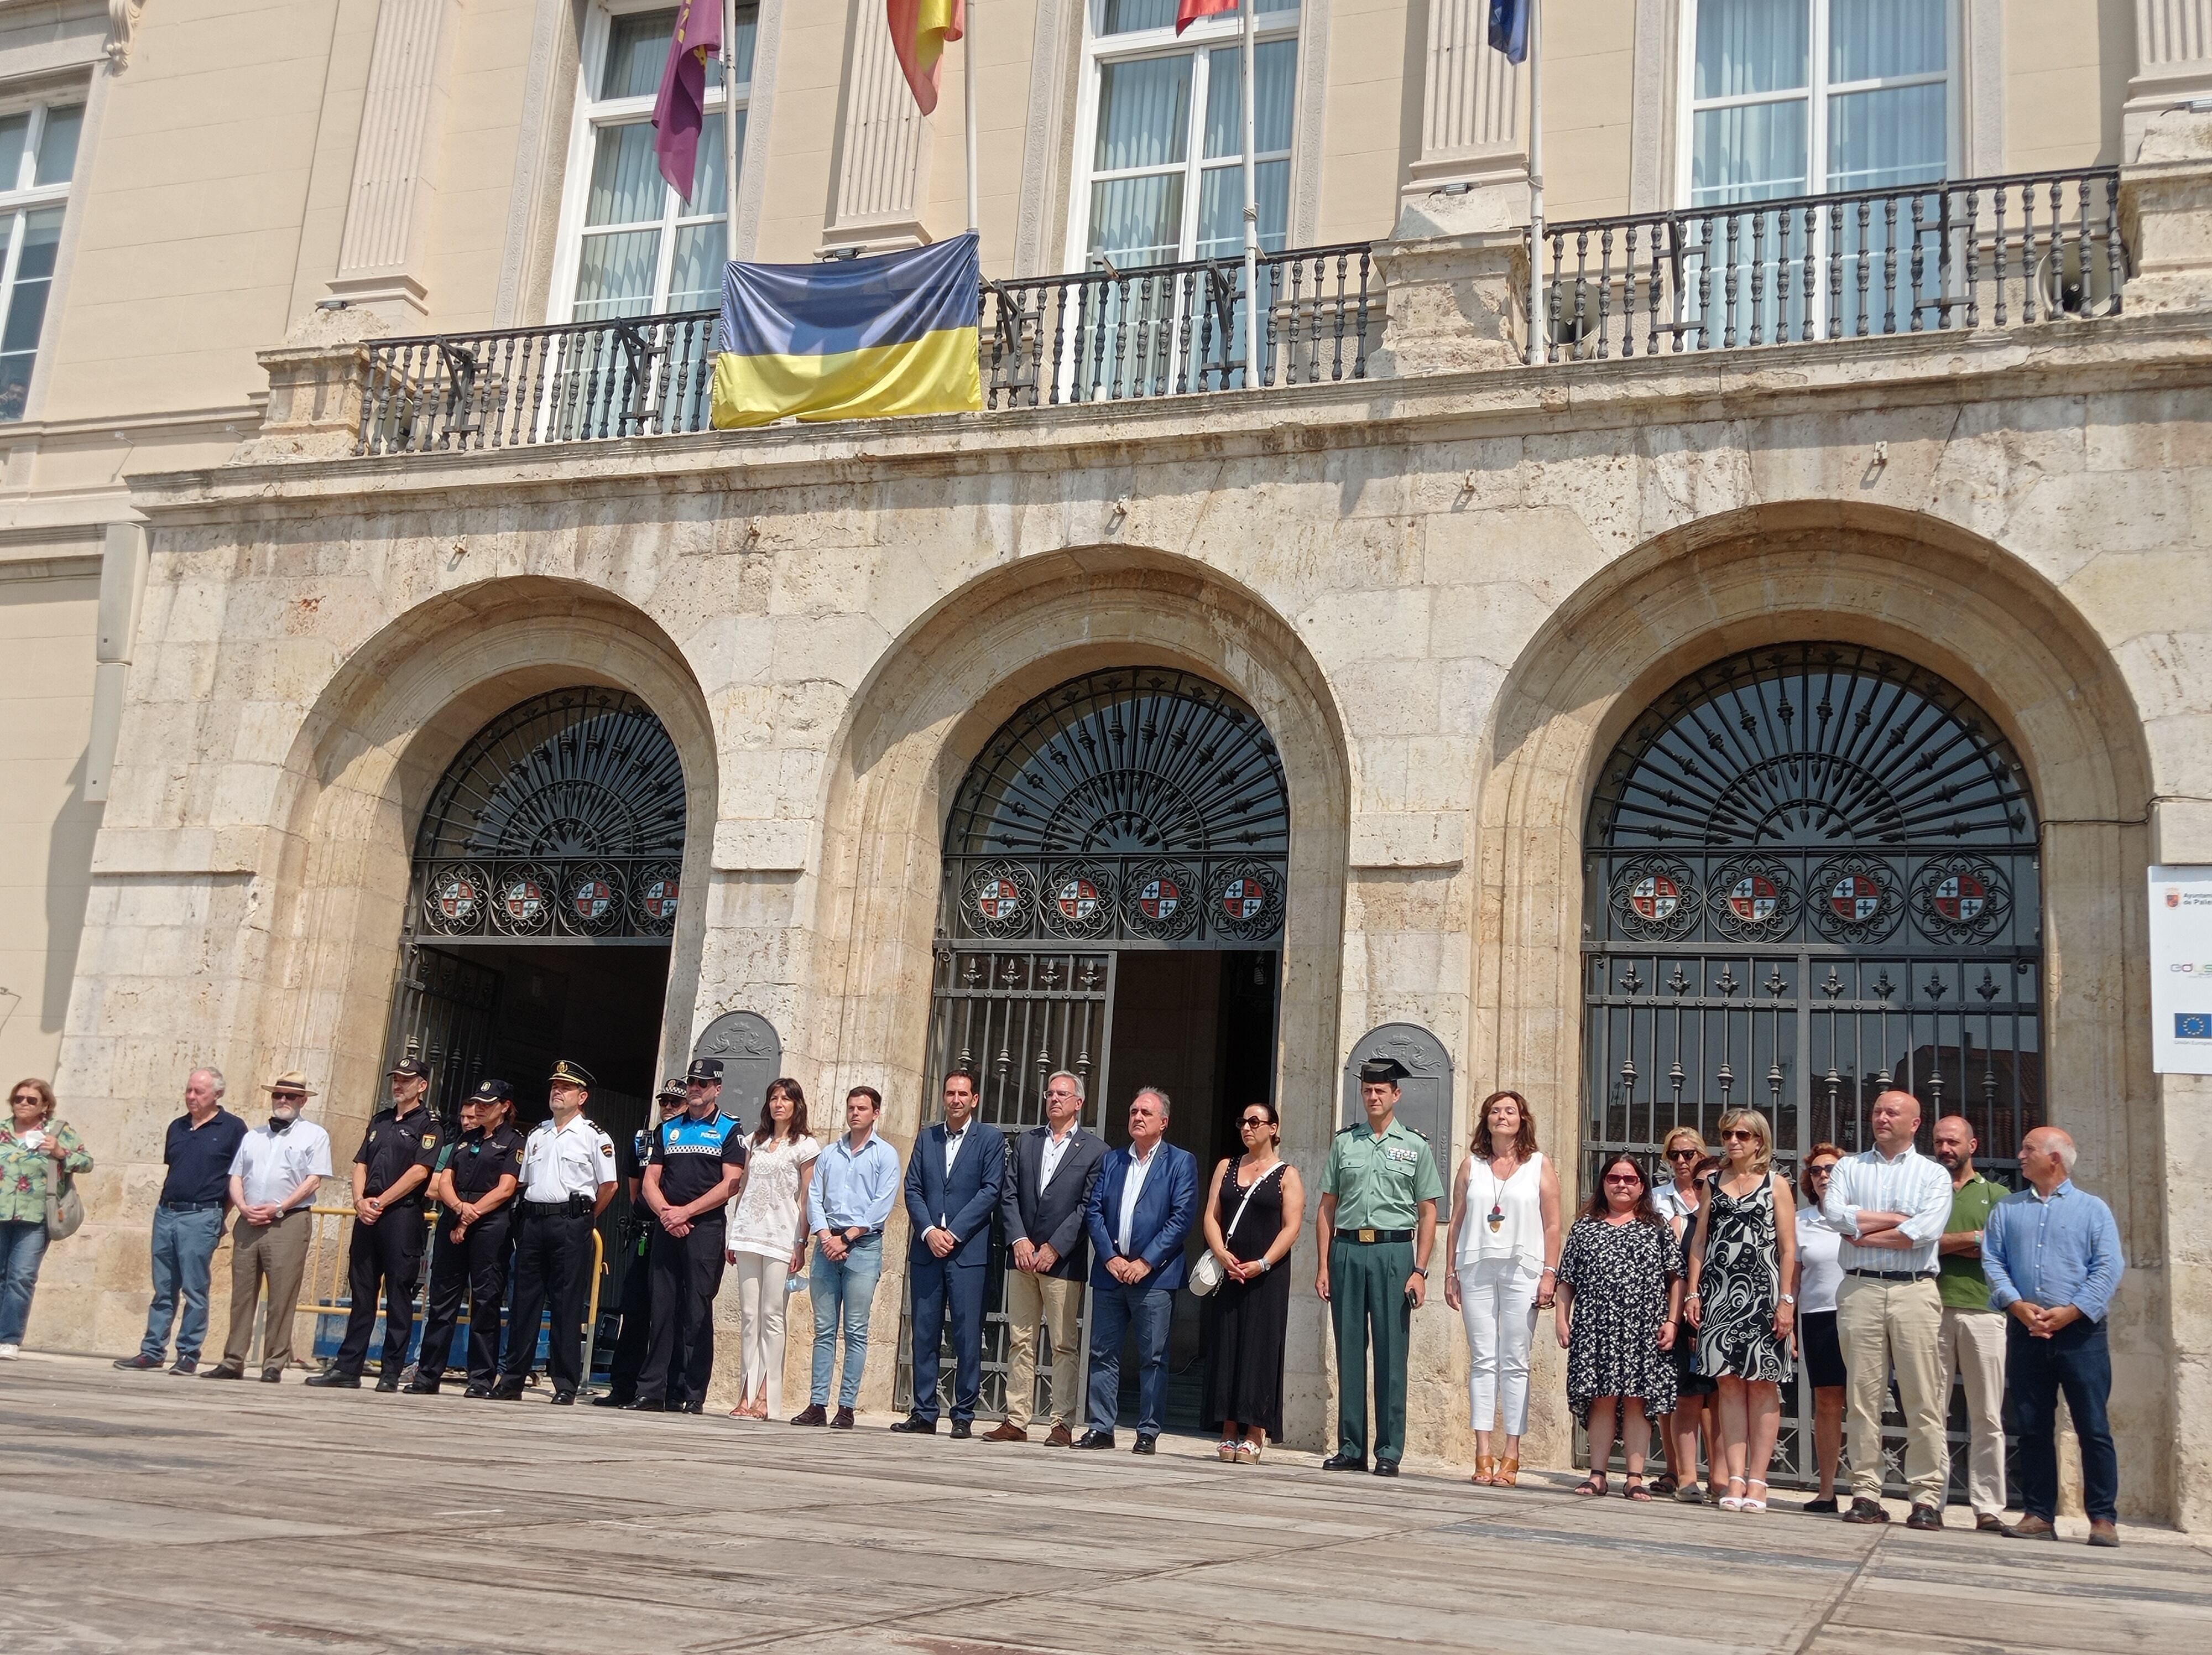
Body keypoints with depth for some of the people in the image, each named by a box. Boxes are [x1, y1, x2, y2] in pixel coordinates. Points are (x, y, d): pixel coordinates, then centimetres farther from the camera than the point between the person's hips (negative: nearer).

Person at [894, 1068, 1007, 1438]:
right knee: (925, 1334, 5)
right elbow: (913, 1189, 9)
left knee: (968, 1337, -3)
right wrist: (929, 1231, -7)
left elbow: (990, 1191, -6)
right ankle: (924, 1414, 11)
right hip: (926, 1250, 4)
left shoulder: (991, 1139, 3)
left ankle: (964, 1417, 3)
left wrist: (953, 1233, -12)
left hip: (969, 1251, -3)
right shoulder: (926, 1138, 15)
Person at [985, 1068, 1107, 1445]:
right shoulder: (1024, 1142, 15)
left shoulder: (1095, 1150, 1)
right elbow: (1009, 1196, 9)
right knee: (1020, 1342, 5)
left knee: (1064, 1345, -2)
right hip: (1023, 1256, 4)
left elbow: (1088, 1207, -5)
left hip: (1064, 1261, -4)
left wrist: (1053, 1248, -11)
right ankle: (1016, 1421, 9)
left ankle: (1062, 1423, 2)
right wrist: (1019, 1240, -5)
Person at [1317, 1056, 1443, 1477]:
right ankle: (1350, 1449, 12)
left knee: (1391, 1354, -2)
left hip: (1394, 1252, -2)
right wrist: (1323, 1265, 3)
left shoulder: (1415, 1146, 7)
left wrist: (1420, 1271, -5)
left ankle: (1389, 1453, 4)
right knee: (1349, 1351, 5)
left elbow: (1428, 1213, 4)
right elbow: (1327, 1208, 12)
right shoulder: (1344, 1143, 12)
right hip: (1347, 1249, 2)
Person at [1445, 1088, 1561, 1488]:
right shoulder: (1471, 1165, 14)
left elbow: (1552, 1225, 4)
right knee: (1482, 1360, -1)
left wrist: (1549, 1274, -5)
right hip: (1476, 1270, 2)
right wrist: (1450, 1273, 7)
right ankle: (1483, 1454, 0)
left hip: (1521, 1271, -2)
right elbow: (1457, 1219, 13)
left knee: (1515, 1362, -2)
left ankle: (1511, 1455, 0)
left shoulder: (1540, 1166, 8)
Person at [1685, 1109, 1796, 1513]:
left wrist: (1786, 1300, -9)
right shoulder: (1713, 1182, 15)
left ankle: (1757, 1480, 0)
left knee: (1762, 1385, -2)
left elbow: (1789, 1248, 0)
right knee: (1730, 1385, 0)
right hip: (1719, 1293, 3)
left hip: (1762, 1293, -3)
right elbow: (1699, 1240, 13)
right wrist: (1693, 1292, 5)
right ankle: (1734, 1480, 0)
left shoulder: (1776, 1184, 5)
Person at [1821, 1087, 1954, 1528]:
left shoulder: (1933, 1175, 9)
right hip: (1860, 1289, 2)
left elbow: (1926, 1231, -8)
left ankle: (1928, 1499, 0)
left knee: (1923, 1399, -4)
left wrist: (1864, 1233, -4)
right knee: (1863, 1395, 1)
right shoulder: (1849, 1168, 15)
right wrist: (1897, 1219, -5)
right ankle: (1866, 1494, 4)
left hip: (1914, 1290, -2)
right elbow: (1835, 1213, -4)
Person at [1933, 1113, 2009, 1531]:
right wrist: (1972, 1238, -4)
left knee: (1987, 1415, -2)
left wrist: (1944, 1243, -3)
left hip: (1982, 1311, 0)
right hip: (1934, 1309, 0)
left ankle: (1988, 1508, 1)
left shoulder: (1996, 1195, 15)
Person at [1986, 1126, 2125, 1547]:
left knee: (2093, 1428, -3)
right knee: (2033, 1427, 5)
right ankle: (2039, 1515, 10)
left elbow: (2108, 1268, -4)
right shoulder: (2006, 1209, 15)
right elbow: (1992, 1261, 6)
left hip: (2080, 1332, -3)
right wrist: (2017, 1305, -10)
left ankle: (2103, 1518, 3)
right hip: (2025, 1333, 3)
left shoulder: (2093, 1209, 5)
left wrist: (2070, 1312, -14)